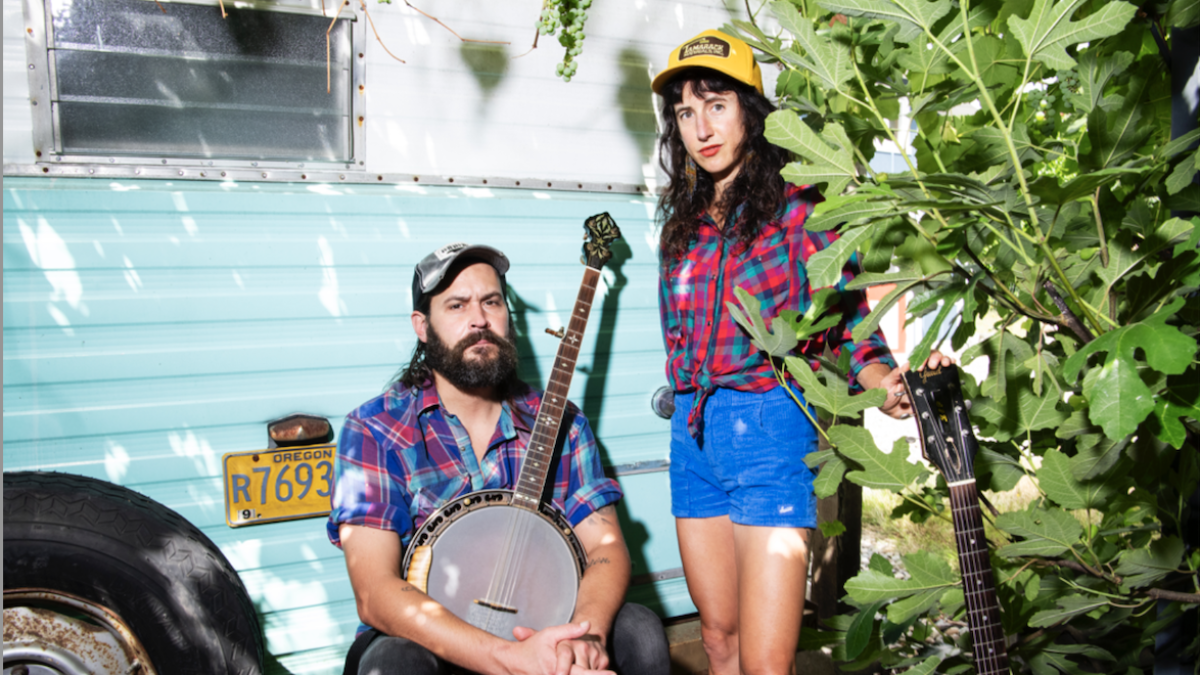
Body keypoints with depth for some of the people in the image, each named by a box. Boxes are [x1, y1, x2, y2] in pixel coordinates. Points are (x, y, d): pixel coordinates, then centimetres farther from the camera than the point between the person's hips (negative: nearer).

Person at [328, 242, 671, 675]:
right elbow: (375, 592, -19)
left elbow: (606, 546, -4)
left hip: (543, 630, 3)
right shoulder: (374, 432, -9)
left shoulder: (559, 423, 2)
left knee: (641, 631, -23)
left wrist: (585, 634, -28)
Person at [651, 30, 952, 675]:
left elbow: (846, 319, -8)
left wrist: (887, 380, -26)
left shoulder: (796, 207, -4)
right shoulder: (683, 222, 13)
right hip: (692, 433, 6)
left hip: (771, 431, -6)